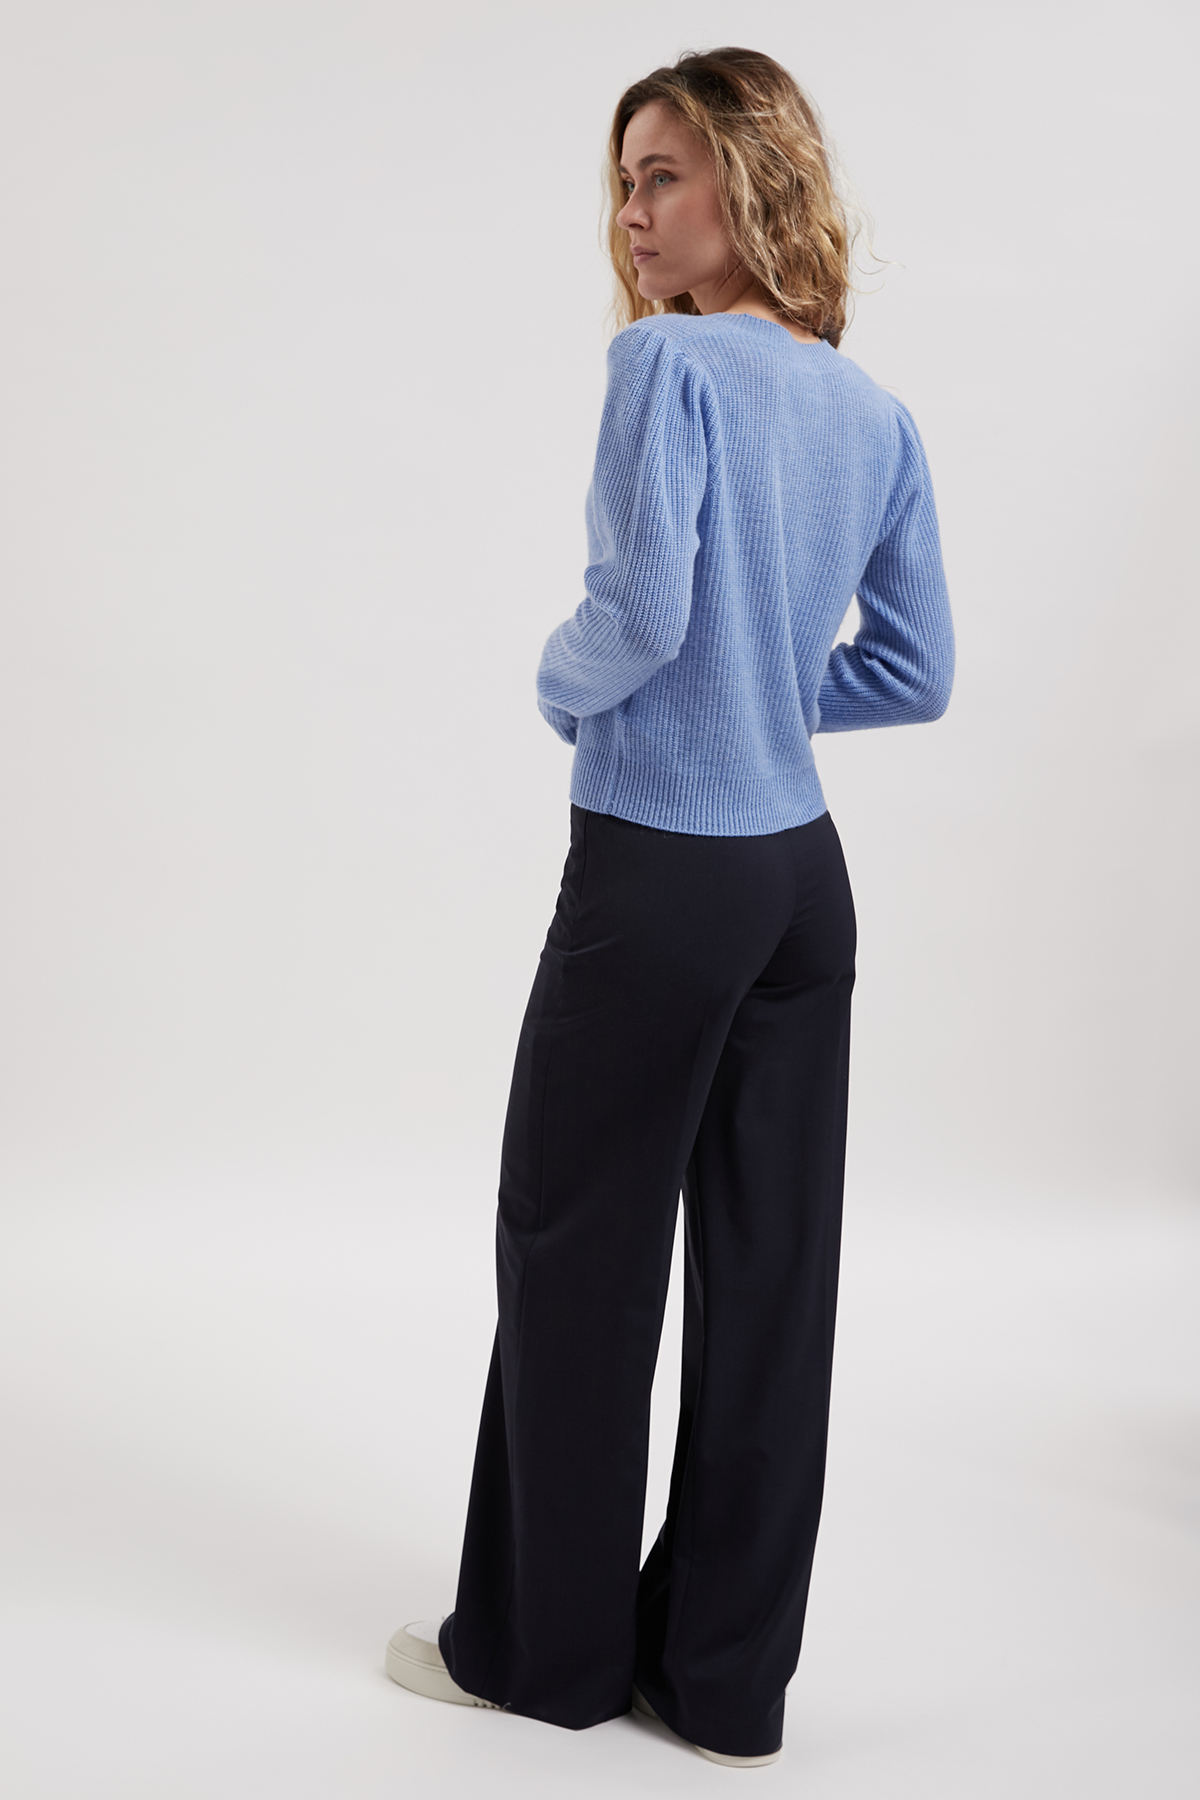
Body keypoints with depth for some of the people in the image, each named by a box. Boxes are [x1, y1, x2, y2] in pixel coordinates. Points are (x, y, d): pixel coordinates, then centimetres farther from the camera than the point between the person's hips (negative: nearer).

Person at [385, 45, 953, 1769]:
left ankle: (545, 1644, 25)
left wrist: (563, 685, -2)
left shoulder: (669, 363, -13)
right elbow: (916, 672, 10)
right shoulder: (880, 416, 8)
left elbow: (643, 606, -23)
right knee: (770, 1269, 11)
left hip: (657, 881, -7)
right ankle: (729, 1672, 23)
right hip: (804, 882, 7)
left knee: (581, 1260, 8)